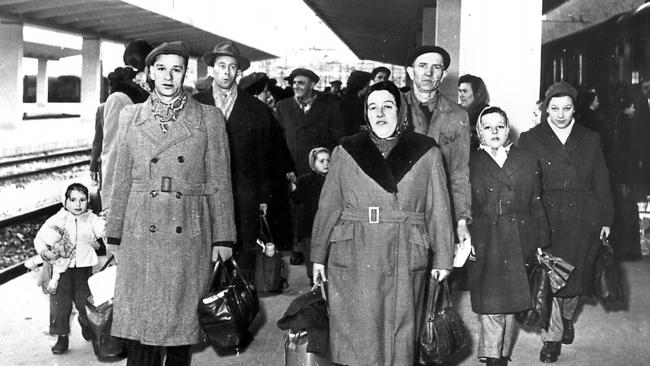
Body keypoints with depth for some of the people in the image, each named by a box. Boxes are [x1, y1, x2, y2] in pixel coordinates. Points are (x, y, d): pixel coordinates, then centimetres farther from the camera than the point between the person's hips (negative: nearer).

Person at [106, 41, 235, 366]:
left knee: (182, 319, 7)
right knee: (141, 326, 3)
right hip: (141, 235, 1)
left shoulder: (209, 119, 2)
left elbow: (219, 183, 2)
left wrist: (223, 238, -1)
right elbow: (122, 181, 10)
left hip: (190, 235, -1)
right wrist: (114, 234, 8)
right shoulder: (130, 117, 8)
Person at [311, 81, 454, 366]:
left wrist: (443, 258, 2)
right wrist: (318, 255, 5)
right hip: (353, 262, 0)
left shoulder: (426, 153, 4)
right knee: (356, 338, 4)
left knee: (400, 337, 6)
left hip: (405, 262, 0)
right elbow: (328, 207, 7)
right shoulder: (345, 151, 6)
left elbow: (439, 210, 4)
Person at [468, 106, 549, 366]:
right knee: (490, 302, -6)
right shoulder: (470, 163, 4)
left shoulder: (526, 162, 9)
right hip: (484, 244, -2)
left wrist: (541, 244, 5)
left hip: (519, 243, 2)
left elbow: (537, 204, 9)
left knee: (511, 302, 9)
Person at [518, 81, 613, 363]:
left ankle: (568, 317, 40)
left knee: (576, 274, 10)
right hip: (546, 218, -2)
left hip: (583, 220, 2)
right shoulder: (530, 139, 3)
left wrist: (606, 219, 6)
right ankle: (553, 337, 10)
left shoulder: (590, 139, 10)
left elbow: (601, 182, 10)